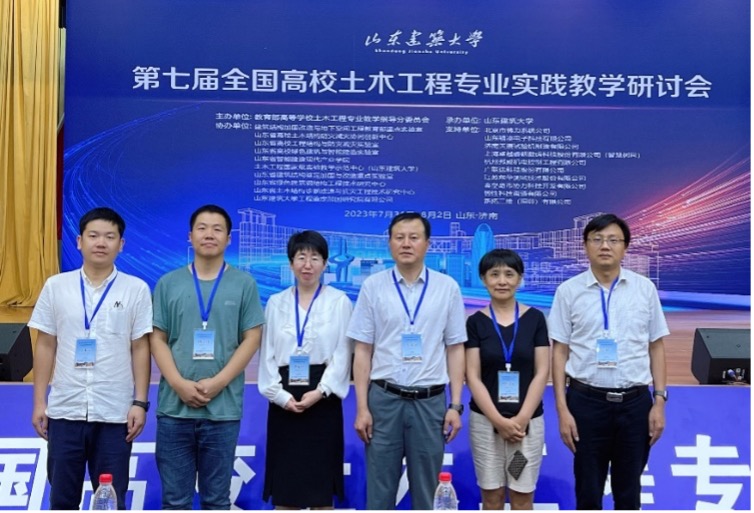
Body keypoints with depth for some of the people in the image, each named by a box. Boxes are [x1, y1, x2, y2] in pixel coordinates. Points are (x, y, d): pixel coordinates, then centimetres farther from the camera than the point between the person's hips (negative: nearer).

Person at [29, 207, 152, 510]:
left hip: (115, 413, -1)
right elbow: (45, 347, 6)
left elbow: (140, 349, 0)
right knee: (62, 498, 12)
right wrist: (39, 402, 3)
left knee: (111, 500, 9)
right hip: (64, 410, 2)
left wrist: (140, 402, -5)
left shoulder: (136, 289, -2)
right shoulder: (56, 286, 3)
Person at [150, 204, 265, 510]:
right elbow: (157, 339, 4)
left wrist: (218, 382, -11)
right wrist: (179, 384, -10)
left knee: (217, 498, 10)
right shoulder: (168, 283, 7)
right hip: (174, 407, 1)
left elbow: (251, 339, 0)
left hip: (223, 409, -1)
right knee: (175, 498, 9)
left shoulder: (244, 284, 3)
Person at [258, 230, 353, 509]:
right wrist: (280, 395, -8)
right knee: (284, 483, 6)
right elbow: (267, 354, 4)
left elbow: (342, 354, -4)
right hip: (284, 399, 2)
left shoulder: (339, 301, 1)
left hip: (323, 399, -2)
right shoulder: (276, 303, 8)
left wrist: (319, 392, -14)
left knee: (321, 485, 5)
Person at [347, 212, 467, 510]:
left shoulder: (448, 288, 1)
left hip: (430, 401, 0)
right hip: (384, 398, 0)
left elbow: (455, 349, 3)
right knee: (379, 489, 10)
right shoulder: (373, 286, 0)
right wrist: (361, 407, -3)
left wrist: (456, 405, -2)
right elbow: (363, 351, 1)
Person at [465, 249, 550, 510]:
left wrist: (522, 419, -10)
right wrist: (499, 421, -12)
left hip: (528, 420, 0)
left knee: (522, 496, 7)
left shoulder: (535, 318, 1)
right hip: (485, 420, 0)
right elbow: (473, 377, -4)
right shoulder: (475, 322, -1)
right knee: (492, 495, 9)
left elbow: (541, 373, -2)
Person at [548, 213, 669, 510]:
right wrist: (562, 409, -6)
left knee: (629, 493, 15)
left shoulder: (644, 288, 2)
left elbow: (656, 347, 6)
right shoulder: (569, 291, -2)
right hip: (587, 401, -1)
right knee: (588, 493, 12)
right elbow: (559, 351, -1)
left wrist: (660, 401, 1)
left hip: (636, 402, 1)